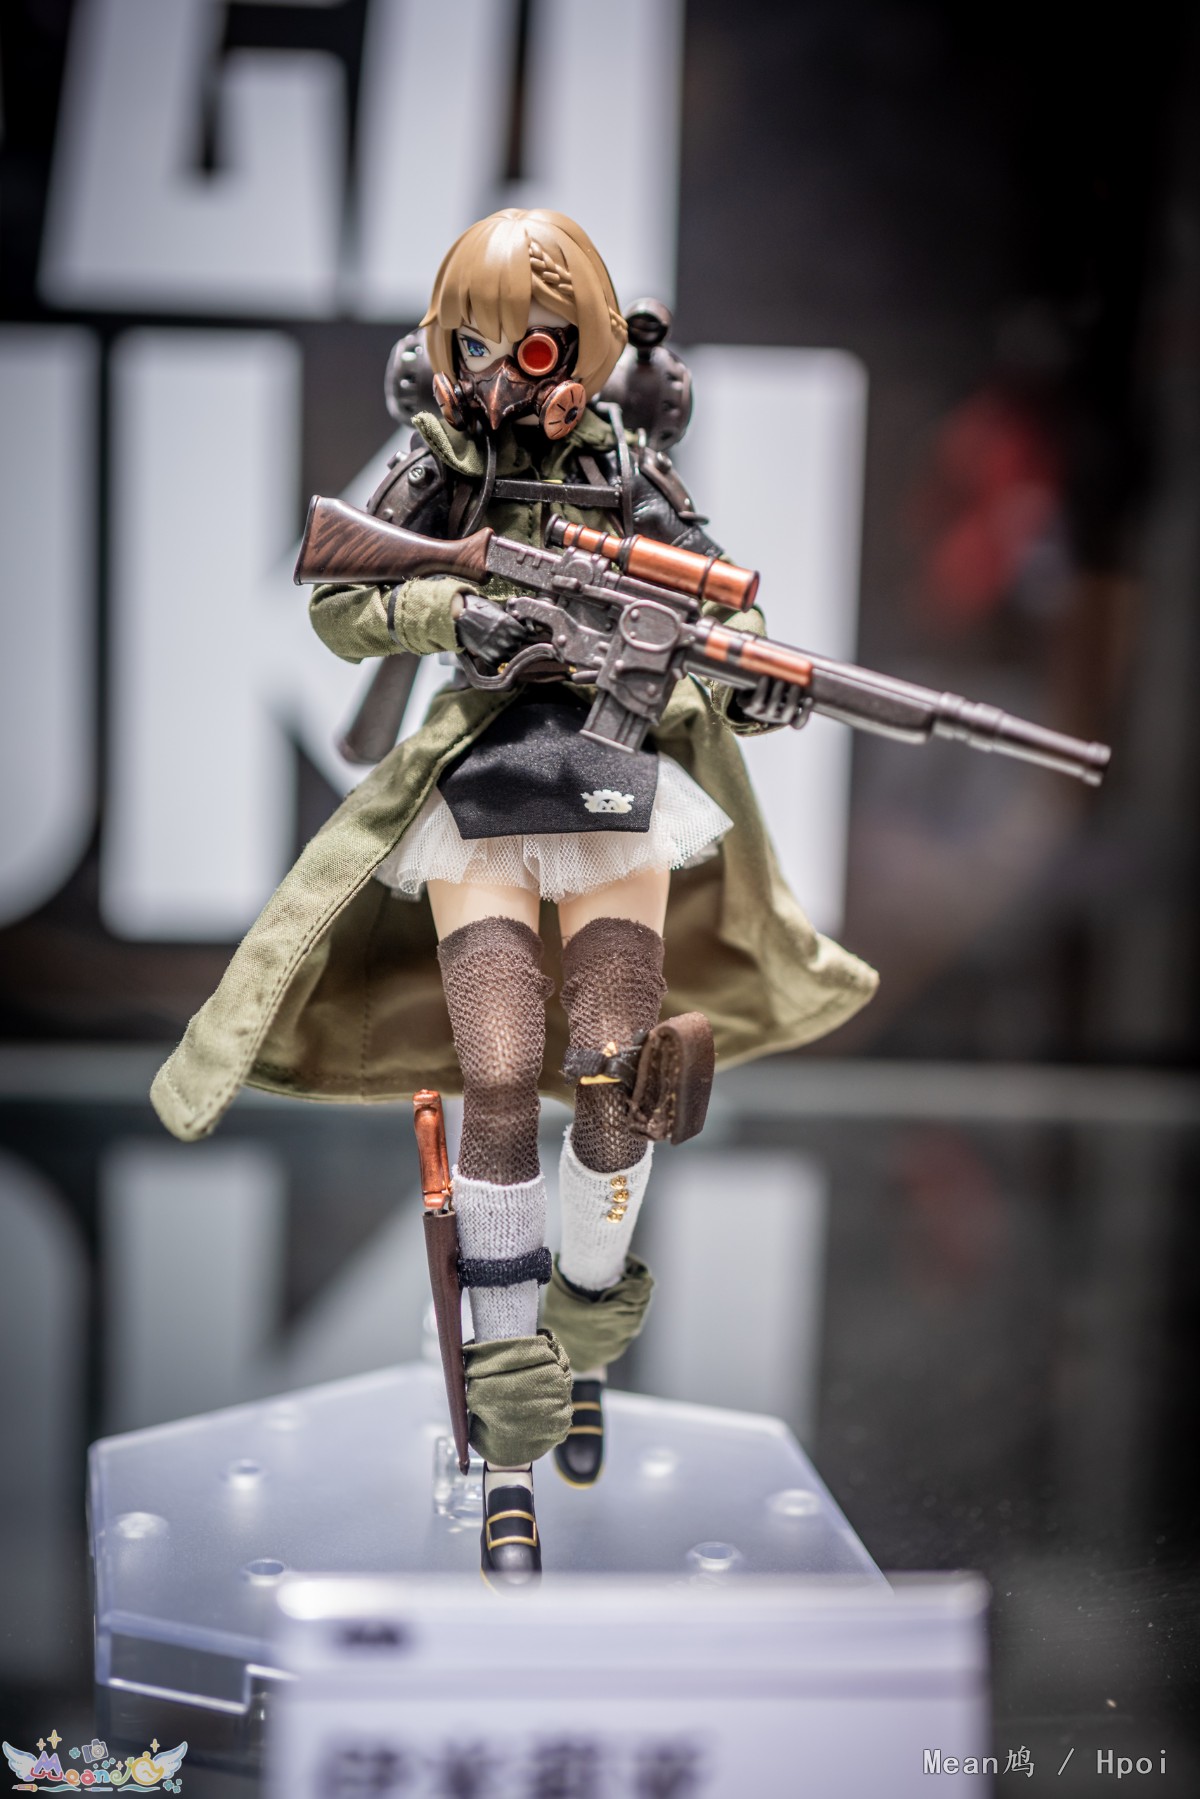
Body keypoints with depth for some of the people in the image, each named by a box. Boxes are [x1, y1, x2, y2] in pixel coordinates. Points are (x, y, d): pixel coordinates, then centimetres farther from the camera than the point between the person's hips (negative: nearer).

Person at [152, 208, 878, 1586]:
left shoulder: (630, 474, 6)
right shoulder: (431, 471, 5)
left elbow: (717, 611, 6)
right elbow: (336, 608, 0)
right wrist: (447, 610, -19)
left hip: (618, 798, 1)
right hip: (477, 801, -1)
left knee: (613, 1081, -3)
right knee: (497, 1082, -10)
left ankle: (584, 1349, 24)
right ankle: (509, 1438, -1)